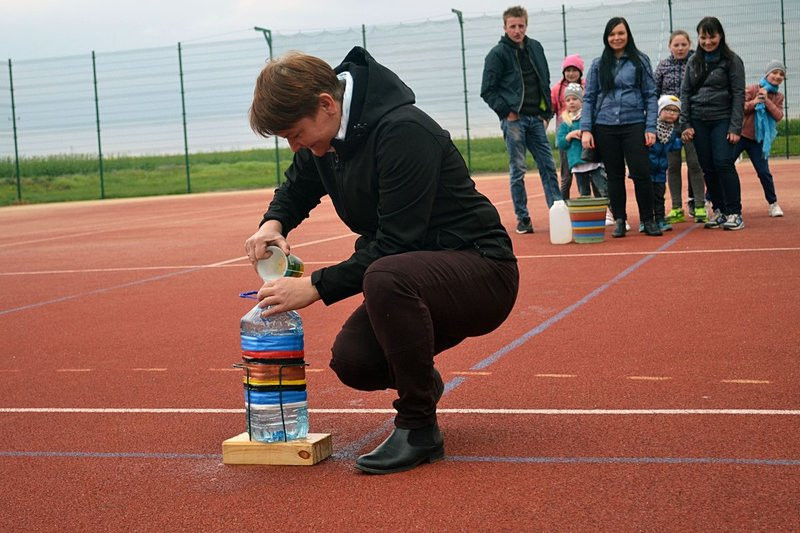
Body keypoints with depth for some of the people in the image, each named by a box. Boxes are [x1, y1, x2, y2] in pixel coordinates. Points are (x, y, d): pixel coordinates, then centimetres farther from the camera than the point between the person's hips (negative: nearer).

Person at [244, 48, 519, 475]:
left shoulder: (403, 132, -25)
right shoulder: (326, 136, 1)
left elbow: (395, 245, -27)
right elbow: (297, 188, 22)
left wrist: (317, 286, -25)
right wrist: (273, 223, 0)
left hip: (483, 271, -8)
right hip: (415, 272, 8)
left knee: (385, 278, -37)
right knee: (351, 361, -14)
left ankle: (418, 428, -20)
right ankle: (419, 383, 22)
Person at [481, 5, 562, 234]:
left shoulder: (536, 48, 11)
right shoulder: (497, 53, -5)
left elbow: (545, 82, 17)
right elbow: (487, 91, -5)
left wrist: (546, 112, 9)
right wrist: (506, 112, -12)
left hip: (536, 118, 5)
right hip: (514, 119, -5)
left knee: (548, 166, 4)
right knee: (517, 170, -1)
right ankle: (522, 218, 5)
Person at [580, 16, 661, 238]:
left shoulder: (640, 61, 5)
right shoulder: (598, 64, 9)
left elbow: (650, 95, 4)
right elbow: (589, 98, 9)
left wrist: (650, 128, -4)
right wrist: (585, 129, -1)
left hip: (634, 124, -2)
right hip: (605, 127, 2)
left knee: (641, 173, -8)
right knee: (615, 175, 7)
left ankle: (648, 219, 5)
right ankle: (619, 220, 16)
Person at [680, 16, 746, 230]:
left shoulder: (732, 61, -1)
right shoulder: (694, 62, 10)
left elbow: (738, 95, -4)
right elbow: (685, 93, 11)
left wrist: (735, 127, -11)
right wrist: (685, 124, 3)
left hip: (722, 120, -4)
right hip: (699, 122, 4)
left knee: (723, 163, -13)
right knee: (707, 167, 3)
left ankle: (734, 213, -5)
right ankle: (718, 210, 13)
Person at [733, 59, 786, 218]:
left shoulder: (778, 97, 8)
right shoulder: (752, 89, -4)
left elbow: (778, 116, -7)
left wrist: (766, 100, -16)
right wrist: (754, 102, -23)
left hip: (759, 140, 3)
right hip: (741, 135, -3)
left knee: (764, 172, -3)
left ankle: (773, 204, 12)